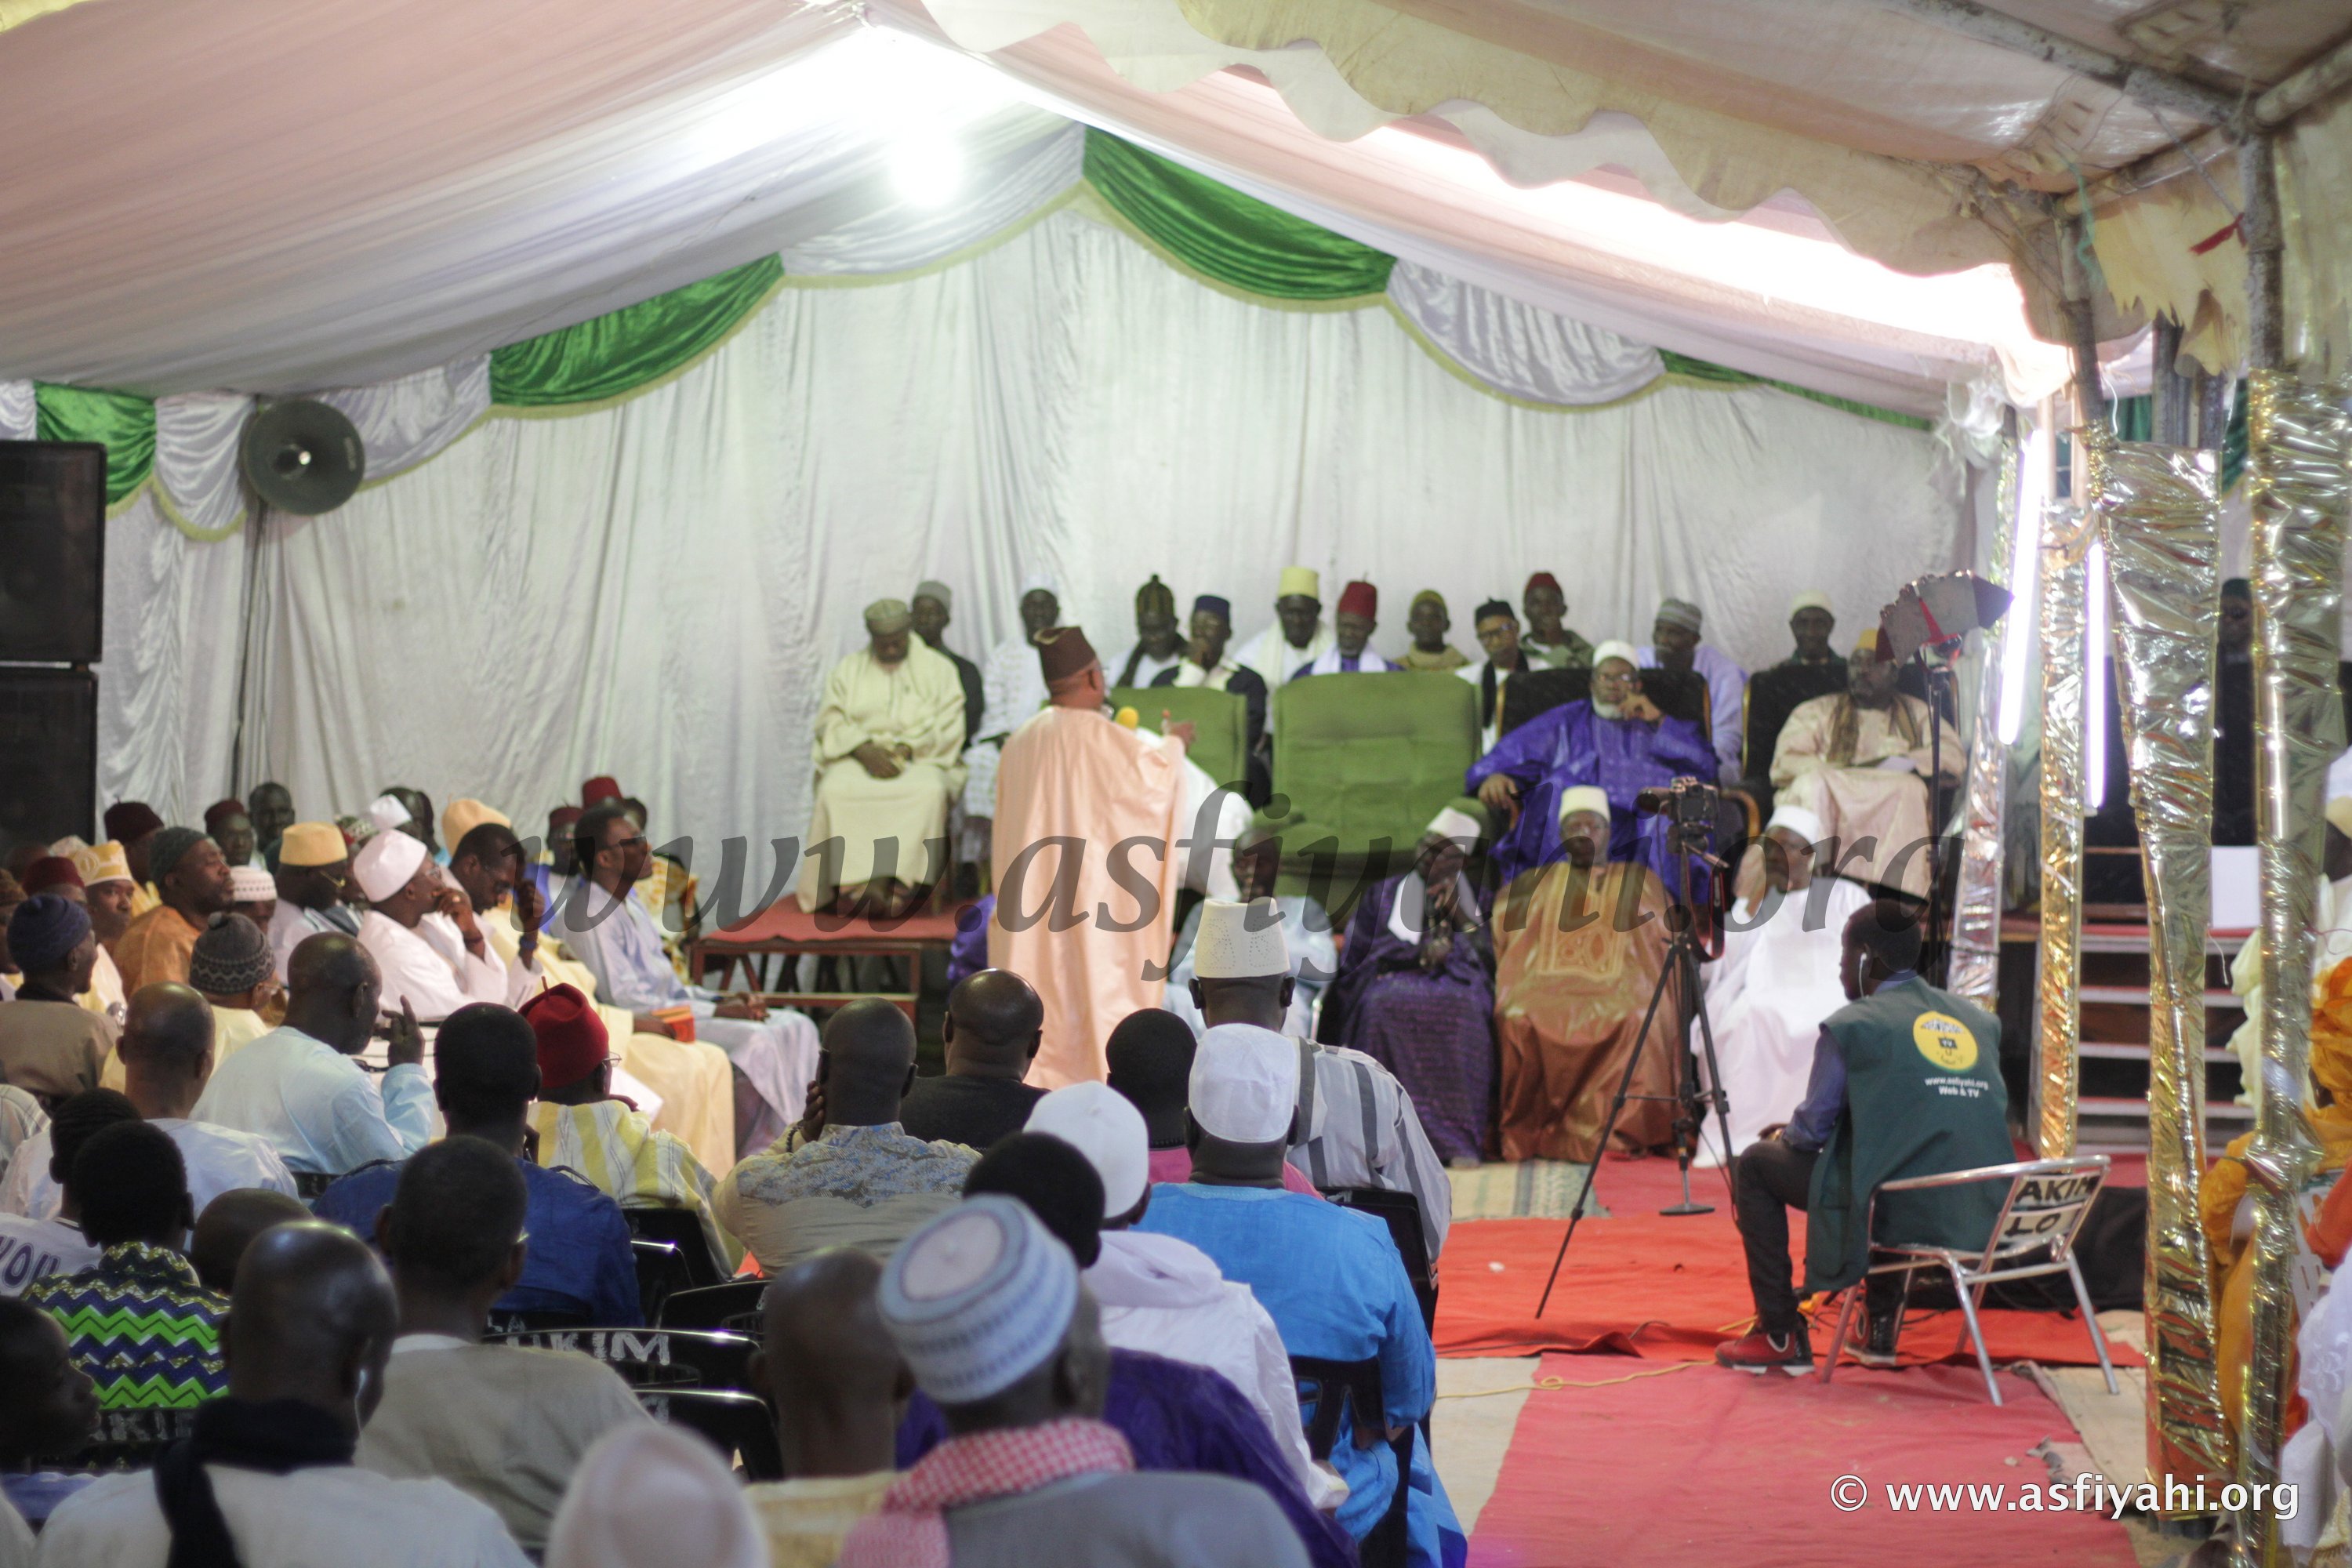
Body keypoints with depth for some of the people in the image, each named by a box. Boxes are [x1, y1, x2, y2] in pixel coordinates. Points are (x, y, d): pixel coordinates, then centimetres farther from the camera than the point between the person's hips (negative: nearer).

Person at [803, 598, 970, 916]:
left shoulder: (938, 669, 12)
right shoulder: (848, 669, 18)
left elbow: (948, 728, 2)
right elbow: (831, 724, 6)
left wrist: (908, 748, -14)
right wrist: (864, 750, -13)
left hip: (921, 759, -1)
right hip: (857, 759, 1)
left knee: (929, 791, -37)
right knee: (836, 791, -34)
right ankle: (858, 880, -38)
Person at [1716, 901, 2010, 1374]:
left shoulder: (1851, 1026, -4)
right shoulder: (1980, 1021, 14)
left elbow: (1813, 1130, 0)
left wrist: (1785, 1137, 25)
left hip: (1898, 1212, -7)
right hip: (1983, 1222, 7)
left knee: (1755, 1165, 15)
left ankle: (1781, 1337, 17)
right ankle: (1881, 1326, 35)